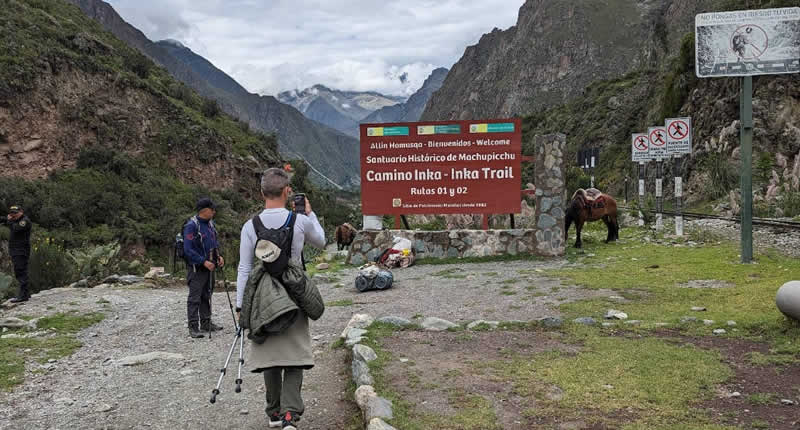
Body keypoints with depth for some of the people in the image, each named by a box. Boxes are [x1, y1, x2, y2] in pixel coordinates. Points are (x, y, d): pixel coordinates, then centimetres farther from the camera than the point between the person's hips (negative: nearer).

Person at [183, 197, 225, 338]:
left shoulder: (210, 223, 10)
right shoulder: (191, 226, -16)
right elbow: (188, 250, -20)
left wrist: (219, 256, 6)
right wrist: (204, 262, -23)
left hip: (209, 267, 8)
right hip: (197, 268, -8)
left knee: (206, 296, 15)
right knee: (194, 298, -5)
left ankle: (206, 323, 25)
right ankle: (193, 327, -1)